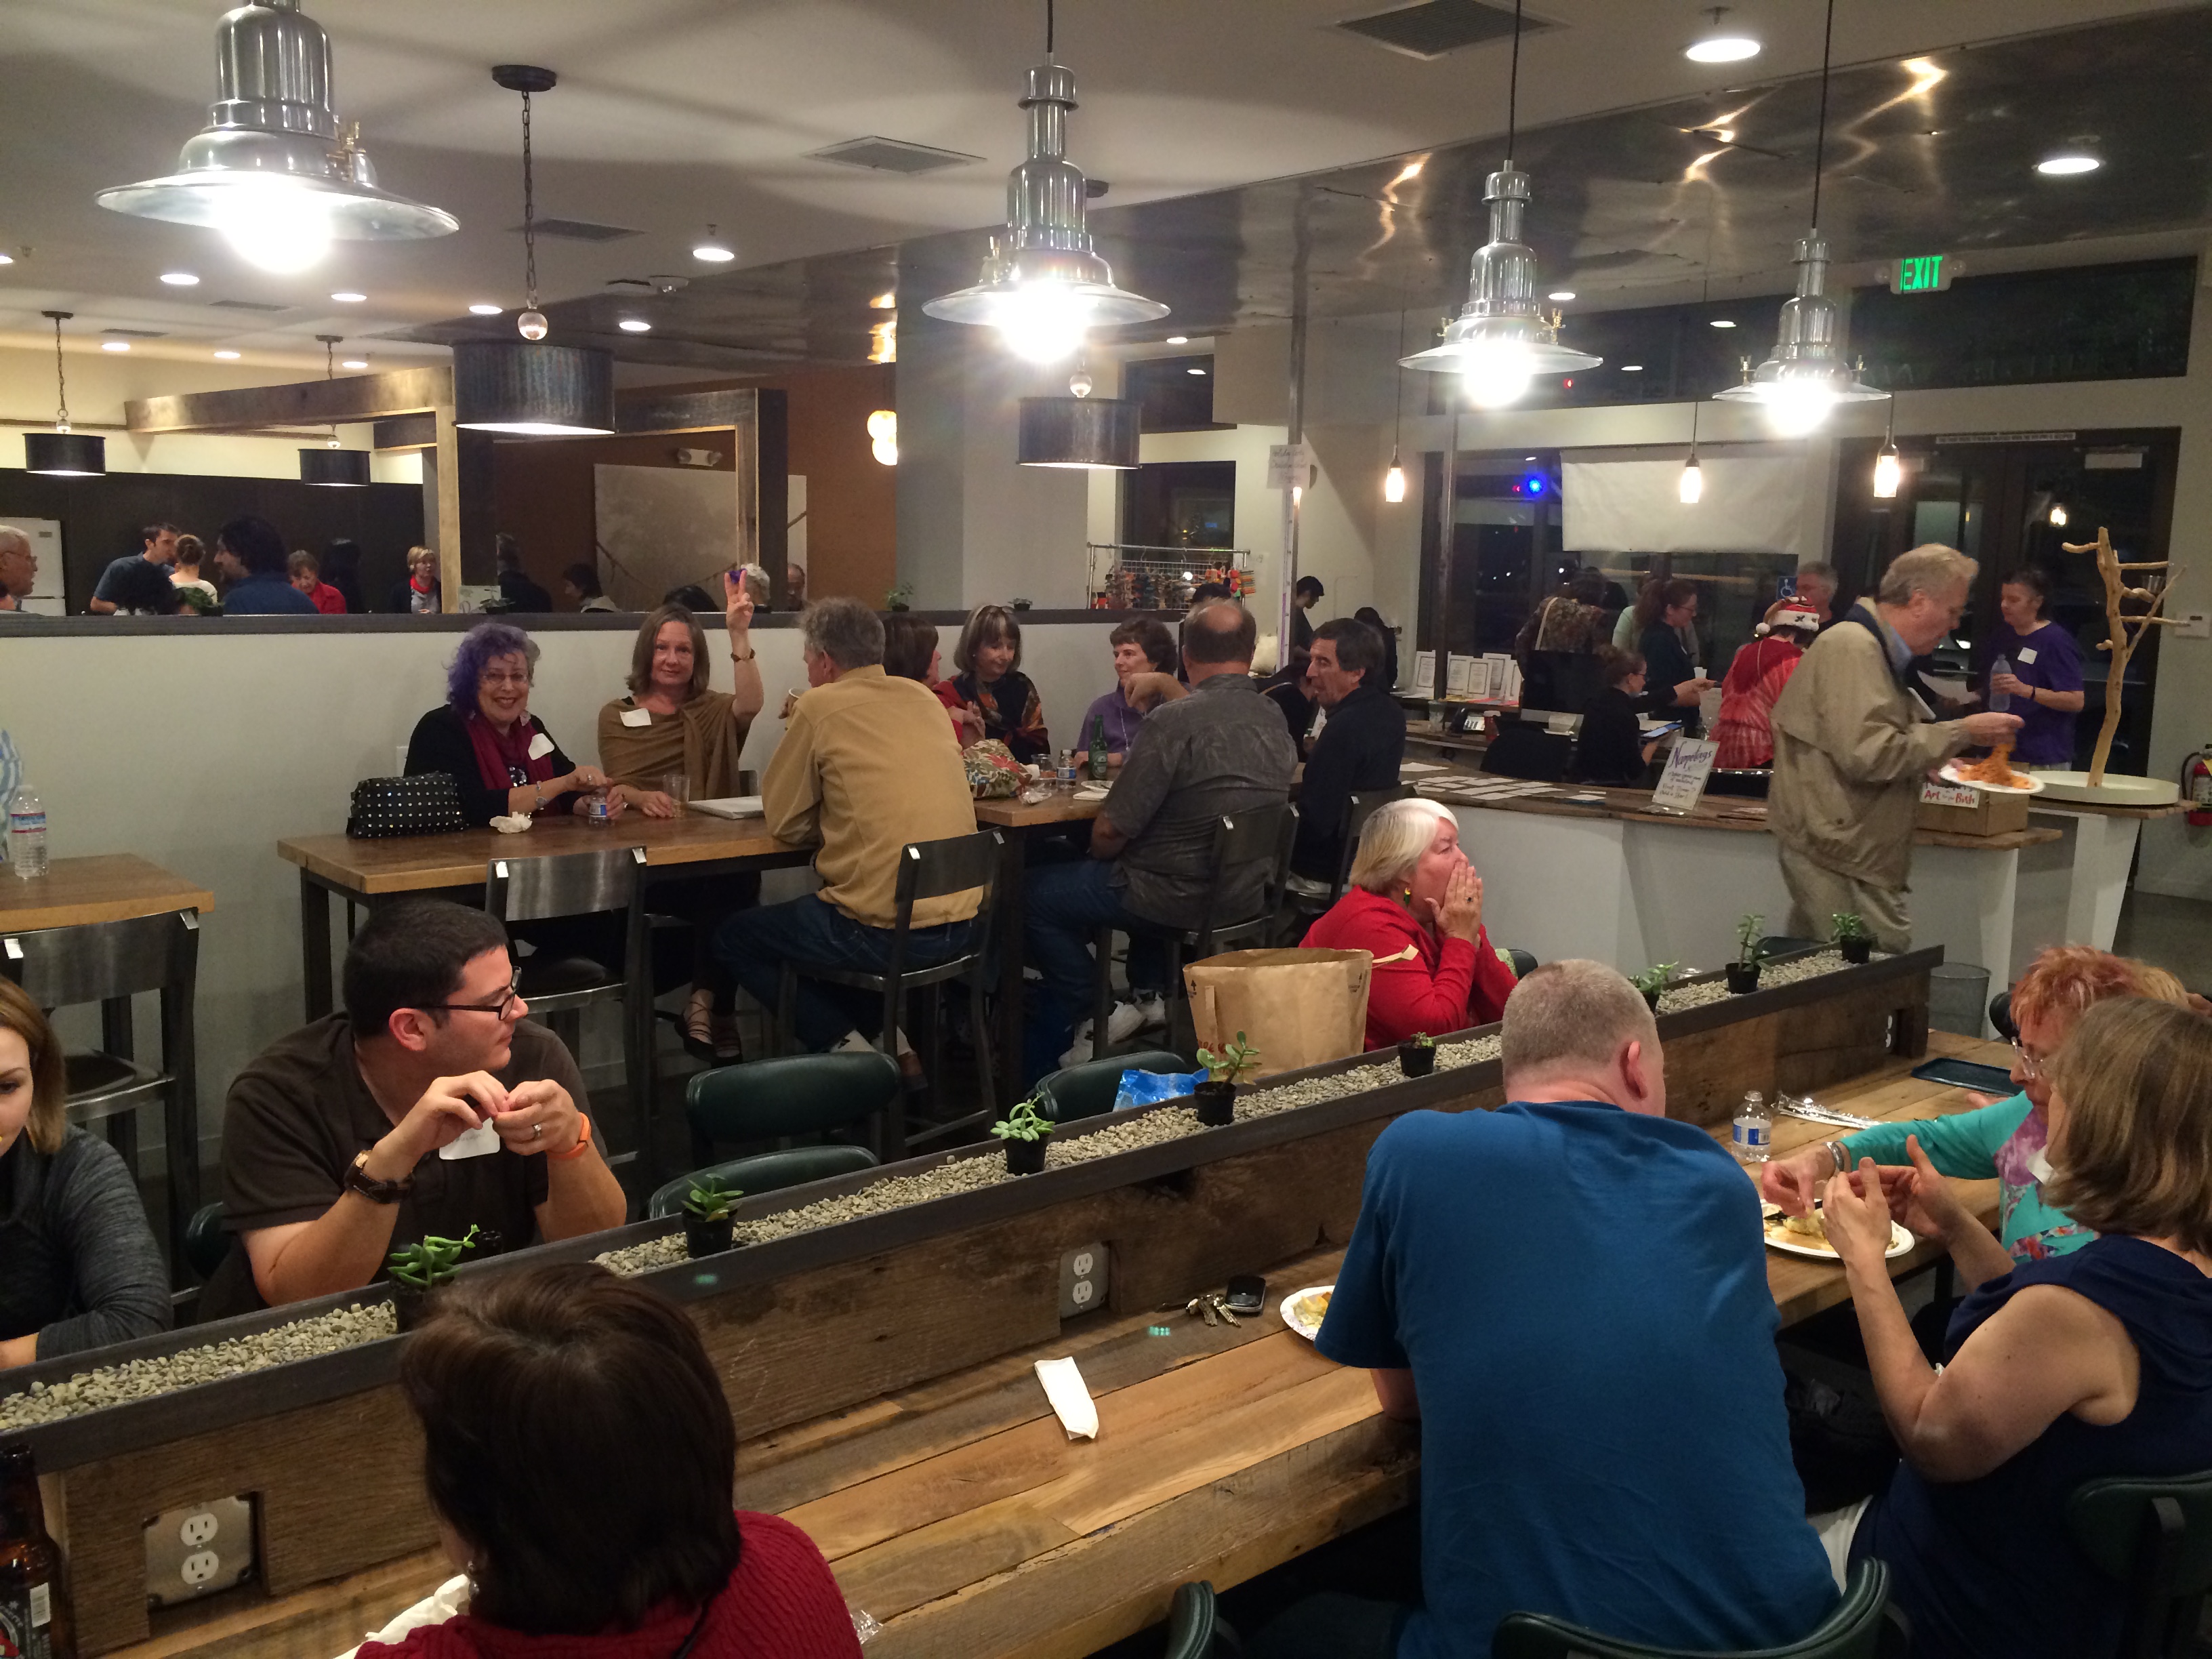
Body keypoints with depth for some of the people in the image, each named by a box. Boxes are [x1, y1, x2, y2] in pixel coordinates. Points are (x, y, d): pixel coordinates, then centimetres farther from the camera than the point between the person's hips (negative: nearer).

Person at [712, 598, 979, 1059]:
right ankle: (890, 1037, 19)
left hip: (882, 933, -7)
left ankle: (847, 1043, 6)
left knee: (734, 937, 17)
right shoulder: (925, 698, 10)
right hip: (959, 923, 7)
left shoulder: (821, 705, -7)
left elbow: (783, 822, 1)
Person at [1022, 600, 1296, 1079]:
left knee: (1034, 893, 10)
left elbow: (1110, 831, -19)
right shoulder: (1278, 726, 1)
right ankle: (1150, 993, 30)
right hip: (1244, 897, 8)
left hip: (1179, 902, -8)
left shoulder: (1173, 722, -23)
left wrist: (1098, 858, 4)